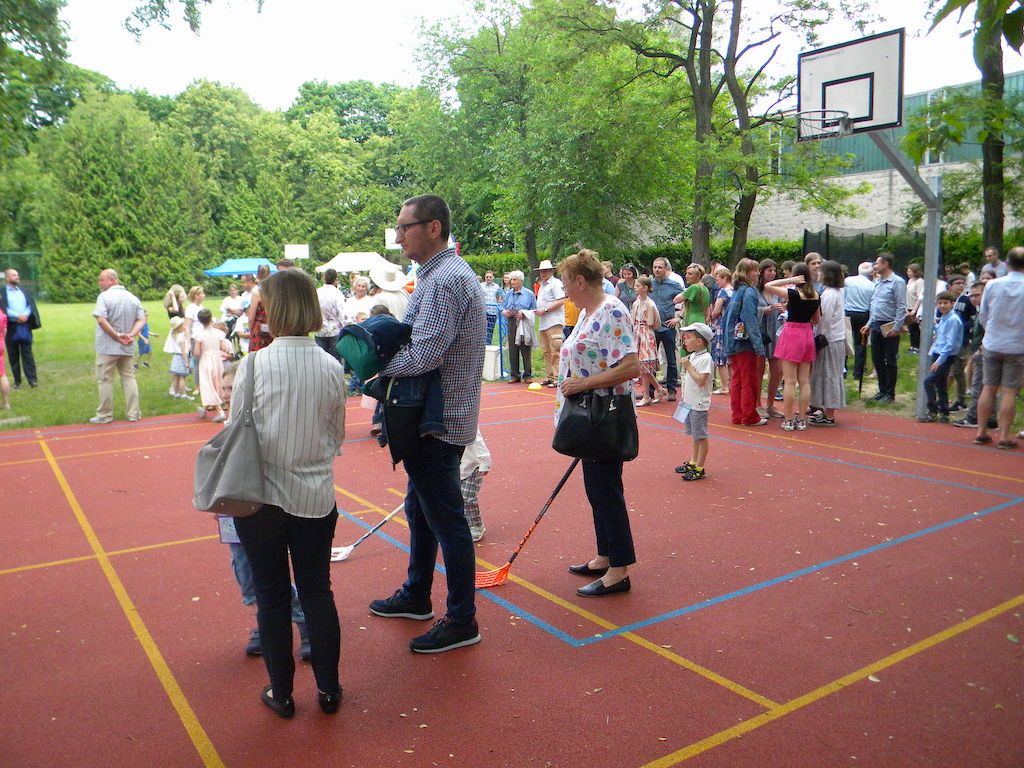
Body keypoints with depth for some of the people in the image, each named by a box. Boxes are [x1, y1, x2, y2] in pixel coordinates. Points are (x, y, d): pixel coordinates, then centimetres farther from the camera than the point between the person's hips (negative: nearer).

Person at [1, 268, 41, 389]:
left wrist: (25, 315, -13)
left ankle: (32, 379, -5)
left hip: (25, 326, 2)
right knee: (13, 356, 4)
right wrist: (17, 316, -18)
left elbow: (31, 304, 5)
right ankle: (17, 381, 9)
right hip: (11, 327, -2)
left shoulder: (24, 291, 15)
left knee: (27, 354, -1)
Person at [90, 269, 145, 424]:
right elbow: (142, 320, 2)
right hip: (126, 347, 5)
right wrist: (131, 335, -9)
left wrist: (116, 335, -16)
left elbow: (101, 320, -22)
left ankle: (105, 415, 9)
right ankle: (134, 413, 12)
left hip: (107, 347, -5)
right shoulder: (133, 297, 7)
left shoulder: (104, 296, -12)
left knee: (105, 380, 3)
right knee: (129, 378, 11)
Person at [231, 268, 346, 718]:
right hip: (316, 497, 2)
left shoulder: (254, 364, -13)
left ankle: (281, 694, 27)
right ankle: (328, 690, 27)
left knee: (272, 596, 13)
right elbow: (337, 437, 5)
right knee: (317, 592, 16)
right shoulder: (331, 367, -5)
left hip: (263, 496, -2)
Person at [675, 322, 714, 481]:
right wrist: (685, 365, 5)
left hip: (699, 404, -9)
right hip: (689, 402, 9)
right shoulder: (692, 356, 10)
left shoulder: (705, 358, -17)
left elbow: (701, 380, -25)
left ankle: (699, 468, 6)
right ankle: (693, 462, 29)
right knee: (695, 435, 18)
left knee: (701, 435, 0)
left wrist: (688, 366, -21)